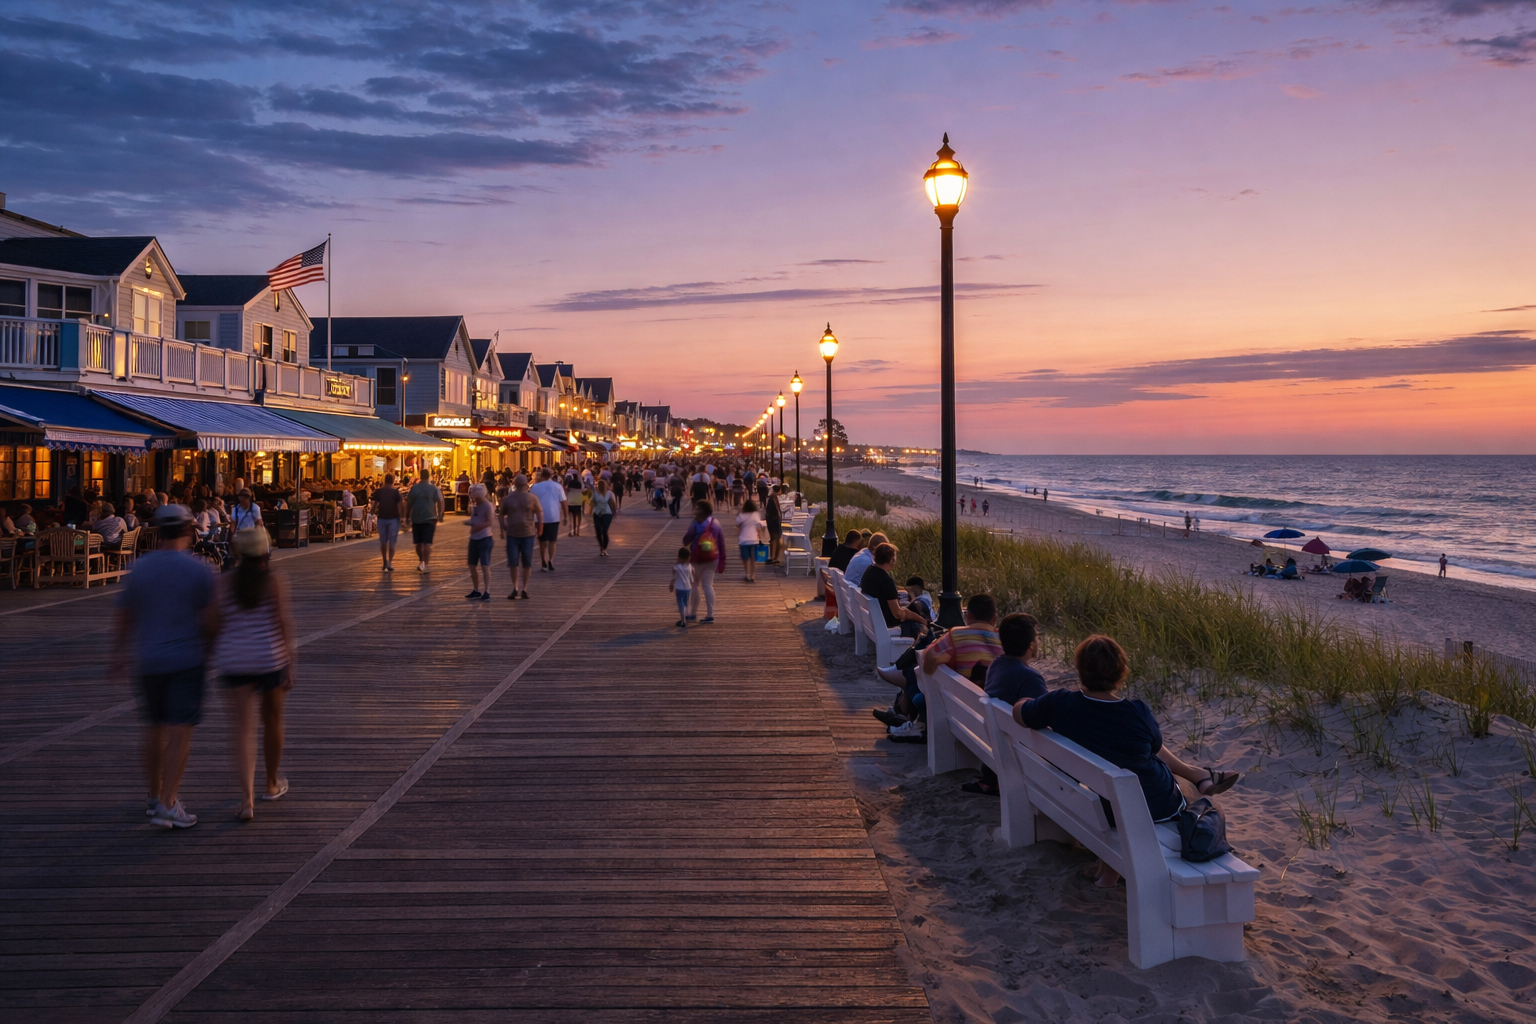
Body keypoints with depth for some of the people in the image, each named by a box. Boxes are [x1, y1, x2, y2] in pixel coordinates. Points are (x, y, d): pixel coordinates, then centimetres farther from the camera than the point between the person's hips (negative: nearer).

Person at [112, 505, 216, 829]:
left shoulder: (140, 568, 0)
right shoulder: (199, 569, -10)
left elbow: (125, 614, 8)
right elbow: (208, 619, -11)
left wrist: (120, 652, 21)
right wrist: (209, 655, 5)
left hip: (147, 660, 4)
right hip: (187, 659, -4)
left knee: (154, 729, 17)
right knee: (179, 733, -3)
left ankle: (155, 796, 27)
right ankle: (167, 805, -8)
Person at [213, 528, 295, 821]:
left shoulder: (225, 582, -1)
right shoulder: (275, 582, -7)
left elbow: (216, 623, 0)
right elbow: (283, 624, -9)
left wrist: (216, 657, 15)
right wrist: (289, 667, -5)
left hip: (235, 661, 1)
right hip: (271, 657, -1)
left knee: (242, 728, 1)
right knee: (272, 720, 19)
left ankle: (247, 797, -12)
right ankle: (272, 784, 34)